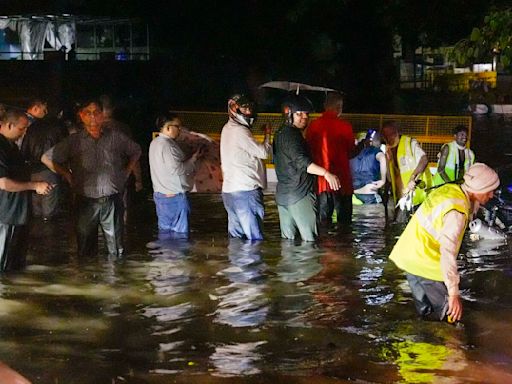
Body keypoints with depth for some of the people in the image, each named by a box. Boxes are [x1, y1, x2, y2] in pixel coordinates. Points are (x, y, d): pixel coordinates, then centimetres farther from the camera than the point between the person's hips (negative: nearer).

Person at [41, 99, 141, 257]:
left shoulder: (116, 137, 3)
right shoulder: (74, 141, 1)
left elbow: (136, 151, 20)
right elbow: (46, 158, 6)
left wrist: (126, 172, 11)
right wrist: (68, 176, 4)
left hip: (113, 202, 0)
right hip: (86, 202, 0)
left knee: (117, 251, 5)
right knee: (86, 252, 5)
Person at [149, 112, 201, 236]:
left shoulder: (155, 143, 13)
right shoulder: (167, 145, -18)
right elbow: (176, 169, -23)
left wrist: (189, 160, 10)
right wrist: (193, 159, -10)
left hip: (160, 194, 10)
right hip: (174, 195, -10)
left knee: (165, 229, 13)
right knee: (180, 232, -3)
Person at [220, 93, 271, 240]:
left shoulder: (227, 129, 15)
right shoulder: (240, 131, -13)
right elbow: (264, 152, -8)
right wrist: (267, 134, 5)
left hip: (229, 190, 10)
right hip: (245, 190, -9)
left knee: (236, 236, 10)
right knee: (255, 238, -8)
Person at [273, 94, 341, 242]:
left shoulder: (280, 134, 17)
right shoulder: (292, 134, -13)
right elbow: (301, 161, -27)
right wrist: (326, 173, -36)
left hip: (283, 195, 10)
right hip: (300, 193, -10)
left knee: (287, 239, 9)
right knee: (310, 239, -11)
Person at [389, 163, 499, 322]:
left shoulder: (450, 188, -2)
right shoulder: (456, 212, -29)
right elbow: (448, 253, -35)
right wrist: (454, 293, -35)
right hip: (423, 260, -10)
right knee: (447, 309, -2)